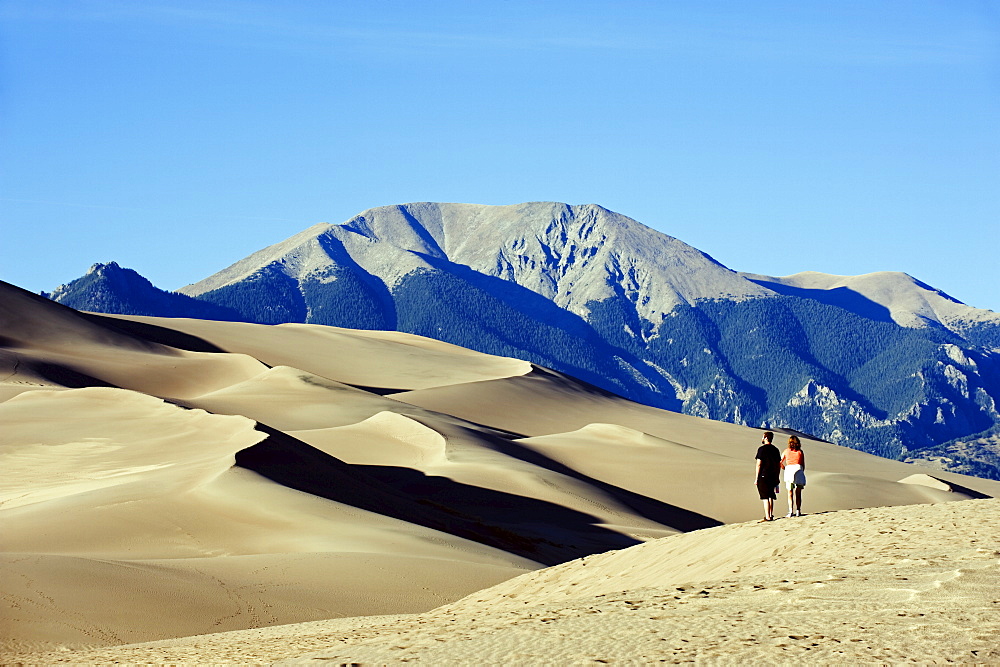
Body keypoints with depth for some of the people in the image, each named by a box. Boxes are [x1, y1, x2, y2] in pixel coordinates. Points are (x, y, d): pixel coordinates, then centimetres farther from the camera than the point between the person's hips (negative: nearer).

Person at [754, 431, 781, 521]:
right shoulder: (775, 450, 12)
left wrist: (756, 478, -8)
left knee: (765, 497, -6)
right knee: (771, 497, 13)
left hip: (763, 476, -6)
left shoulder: (762, 449, -8)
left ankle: (767, 517, -9)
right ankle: (771, 516, 15)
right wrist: (777, 478, 21)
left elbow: (759, 464, -11)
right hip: (773, 476, 6)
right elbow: (779, 465, 15)